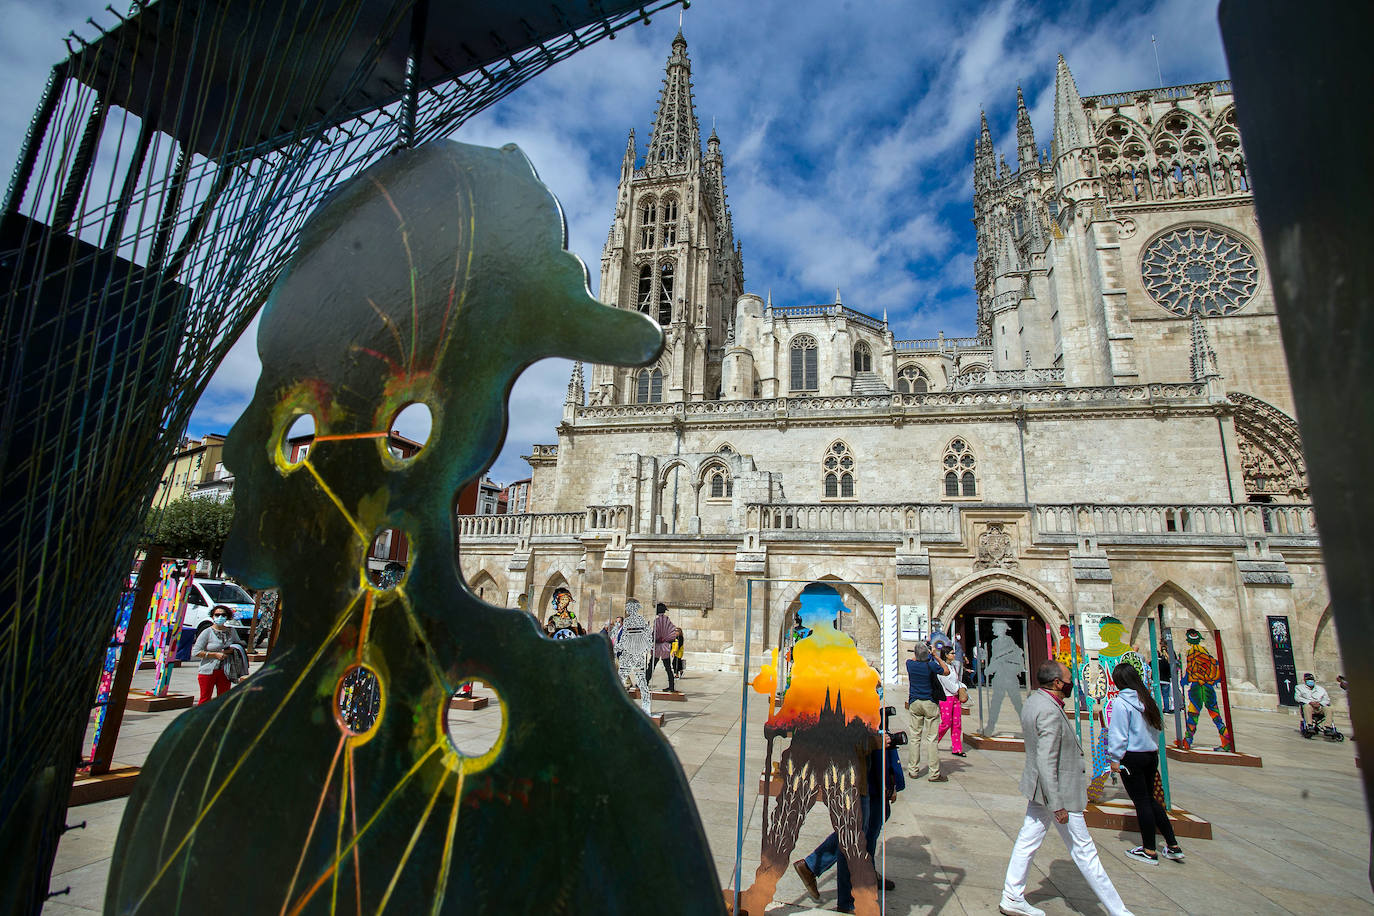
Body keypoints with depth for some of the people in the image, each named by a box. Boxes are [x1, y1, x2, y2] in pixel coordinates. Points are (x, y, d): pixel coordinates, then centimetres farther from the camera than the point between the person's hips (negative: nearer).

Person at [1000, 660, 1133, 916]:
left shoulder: (1033, 701, 3)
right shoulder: (1049, 712, -27)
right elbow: (1046, 761, -28)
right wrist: (1057, 804, -24)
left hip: (1041, 789, 9)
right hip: (1058, 790, -9)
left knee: (1028, 841, 14)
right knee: (1083, 850, 8)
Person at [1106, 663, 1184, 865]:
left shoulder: (1120, 702, -16)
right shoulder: (1147, 699, 4)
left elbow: (1118, 734, -16)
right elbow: (1158, 726, 12)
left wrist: (1115, 759, -7)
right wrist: (1154, 748, 21)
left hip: (1132, 757, -7)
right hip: (1151, 755, 7)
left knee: (1141, 801, 3)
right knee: (1150, 799, 18)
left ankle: (1149, 851, 13)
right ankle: (1173, 846, 21)